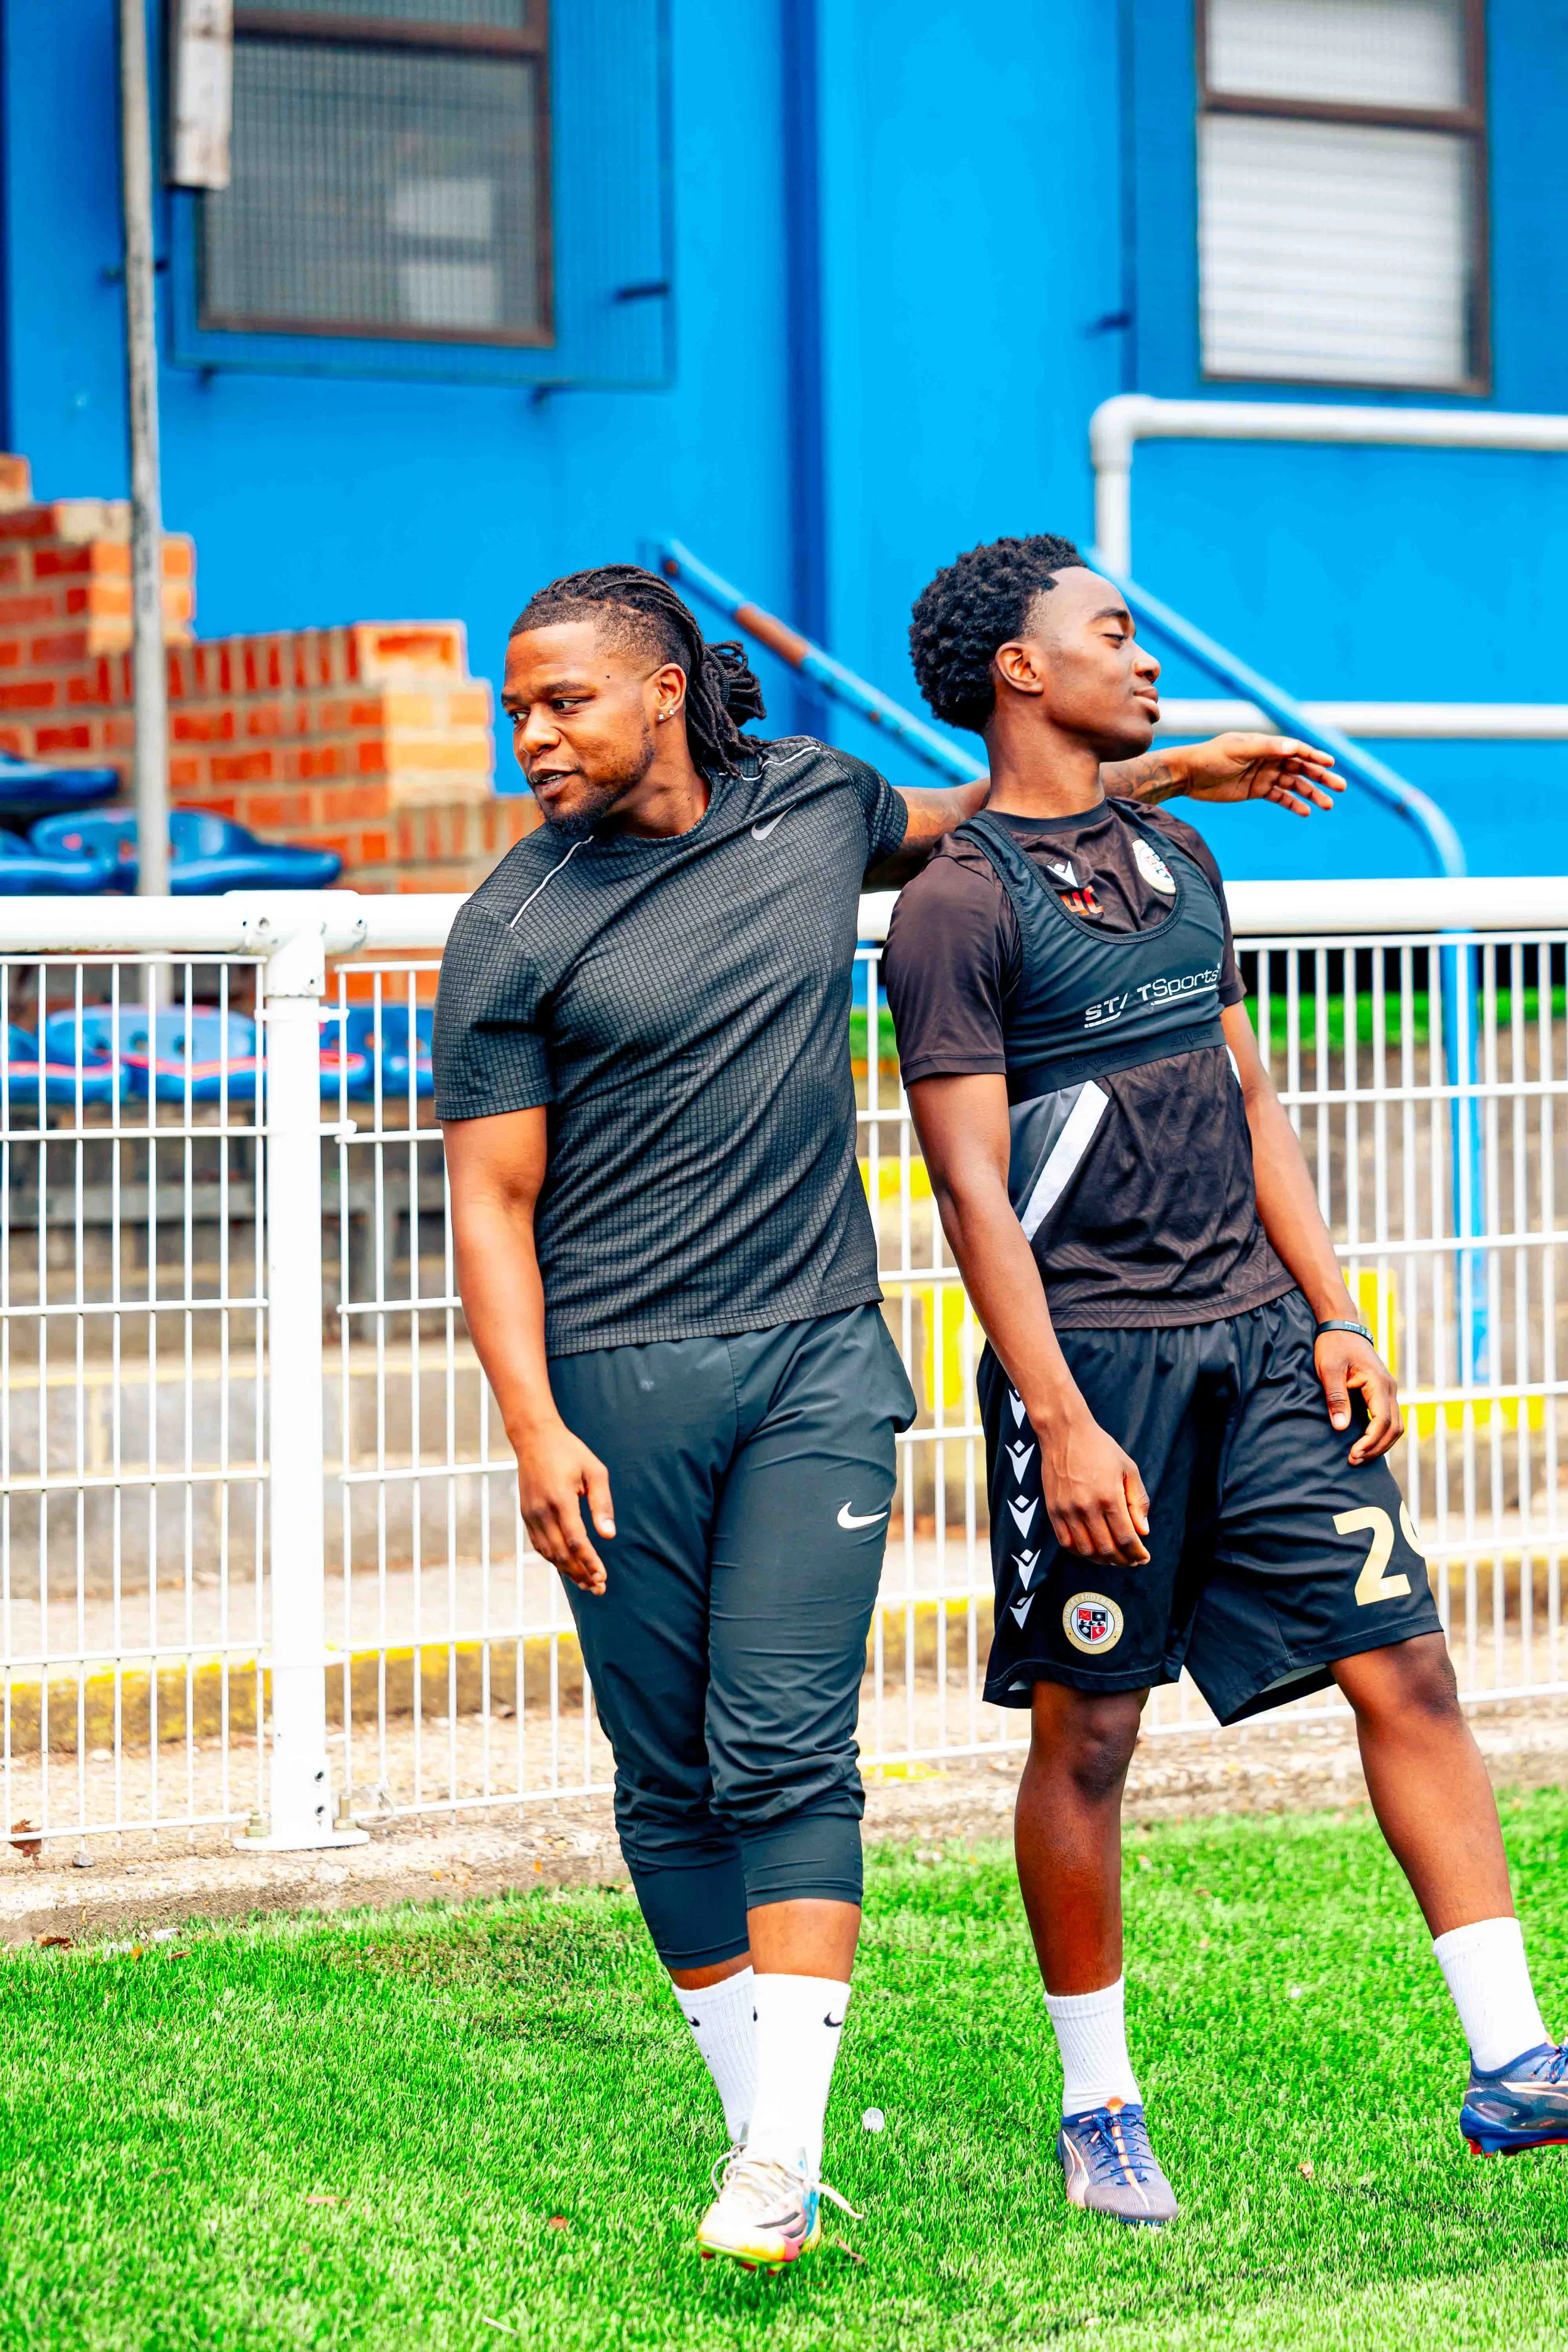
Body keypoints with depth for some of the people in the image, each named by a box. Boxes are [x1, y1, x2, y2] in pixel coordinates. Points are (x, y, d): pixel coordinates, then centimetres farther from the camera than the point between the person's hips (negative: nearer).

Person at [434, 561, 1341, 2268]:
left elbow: (952, 825, 31)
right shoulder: (513, 930, -3)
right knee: (673, 1782, 3)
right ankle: (757, 2126, 16)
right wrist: (532, 1430, -13)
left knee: (787, 1751, -10)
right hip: (622, 1381, -1)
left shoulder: (814, 801, 7)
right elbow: (490, 1202, -3)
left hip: (818, 1360, 1)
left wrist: (1169, 773, 30)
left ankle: (781, 2160, -13)